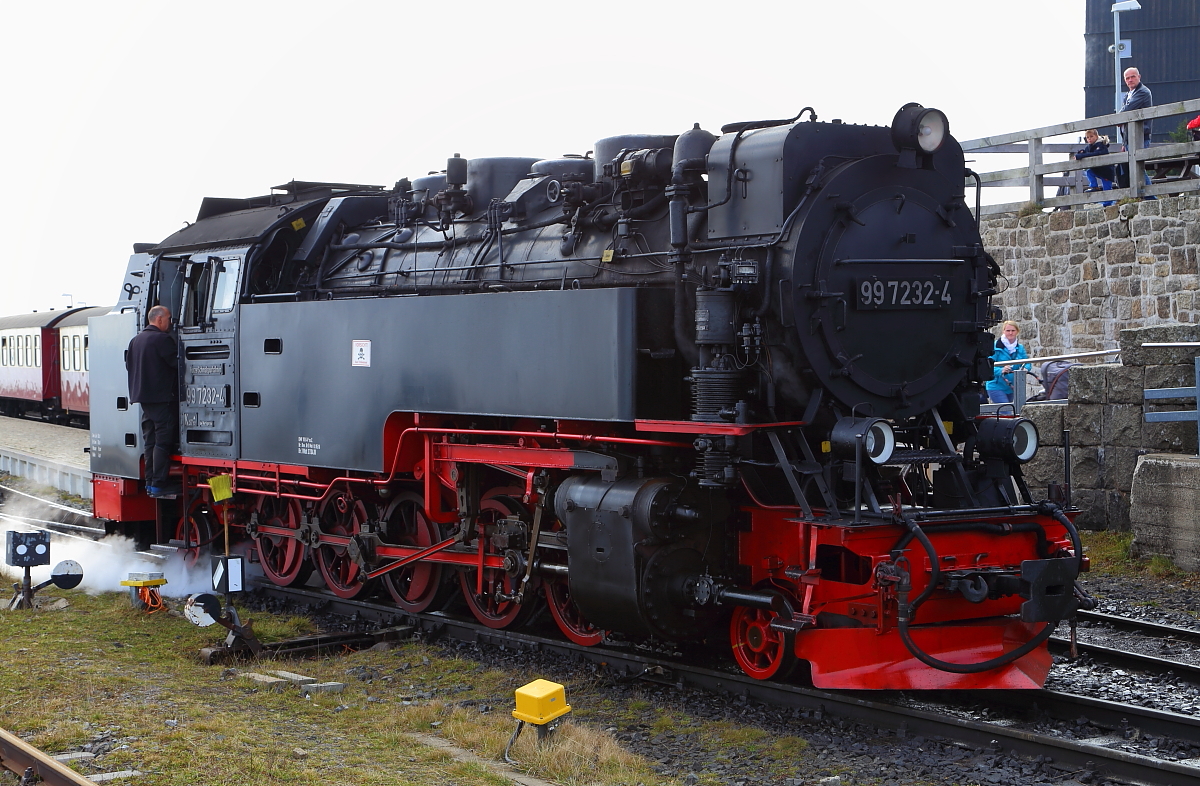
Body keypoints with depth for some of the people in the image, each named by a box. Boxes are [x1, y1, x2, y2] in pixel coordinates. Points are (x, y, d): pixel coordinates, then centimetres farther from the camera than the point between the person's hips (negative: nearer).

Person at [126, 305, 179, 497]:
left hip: (143, 397, 9)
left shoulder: (136, 340, 13)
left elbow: (128, 365, 19)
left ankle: (150, 482, 13)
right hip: (162, 397, -9)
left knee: (149, 441, 12)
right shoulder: (162, 339, -14)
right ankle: (159, 483, -8)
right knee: (163, 441, -6)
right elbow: (176, 362, -17)